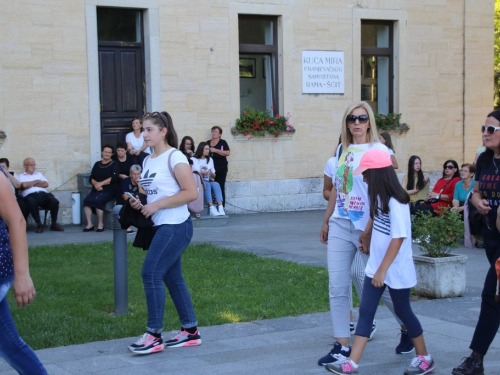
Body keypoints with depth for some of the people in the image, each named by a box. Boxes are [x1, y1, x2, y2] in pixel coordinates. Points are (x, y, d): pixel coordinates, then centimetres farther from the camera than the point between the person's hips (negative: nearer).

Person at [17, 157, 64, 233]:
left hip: (43, 194, 4)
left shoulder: (39, 174, 32)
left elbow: (46, 184, 15)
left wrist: (32, 184, 6)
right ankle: (39, 224, -27)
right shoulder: (21, 176, 19)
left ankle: (54, 224, -17)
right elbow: (24, 185, -3)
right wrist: (37, 181, 11)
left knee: (54, 201, -30)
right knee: (32, 202, -41)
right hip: (30, 195, -4)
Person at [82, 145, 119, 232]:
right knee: (86, 200, -25)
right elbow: (91, 178, 10)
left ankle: (101, 224, -20)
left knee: (98, 200, -32)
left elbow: (114, 178, -9)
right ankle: (89, 224, -21)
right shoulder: (97, 164, 18)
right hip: (96, 190, 4)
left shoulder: (114, 164, 6)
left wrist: (101, 183, -14)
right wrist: (96, 184, -12)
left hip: (109, 190, -4)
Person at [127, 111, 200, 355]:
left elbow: (191, 193, -18)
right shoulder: (148, 161, 13)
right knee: (171, 277, 10)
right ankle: (190, 331, 20)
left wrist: (157, 205, -19)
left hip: (175, 226, -9)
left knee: (151, 273, -13)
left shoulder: (174, 157, -11)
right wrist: (140, 204, 2)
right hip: (159, 226, 9)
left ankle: (154, 336, -5)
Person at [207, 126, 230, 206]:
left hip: (221, 168, -4)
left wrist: (215, 150, -15)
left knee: (220, 187, -4)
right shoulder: (208, 143, 14)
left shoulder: (222, 142, 1)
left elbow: (228, 153, -11)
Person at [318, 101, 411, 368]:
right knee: (337, 287, 1)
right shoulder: (344, 150, 10)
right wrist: (326, 221, 18)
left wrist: (369, 231, -18)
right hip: (340, 226, 6)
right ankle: (342, 346, 8)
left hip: (365, 228, -6)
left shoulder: (378, 151, -9)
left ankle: (407, 329, 29)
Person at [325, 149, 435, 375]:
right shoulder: (378, 197, 4)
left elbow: (399, 238, -23)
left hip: (396, 269, -8)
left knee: (403, 311, 7)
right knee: (365, 311, 2)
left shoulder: (396, 202, -21)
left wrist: (383, 270, -22)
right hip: (376, 266, 8)